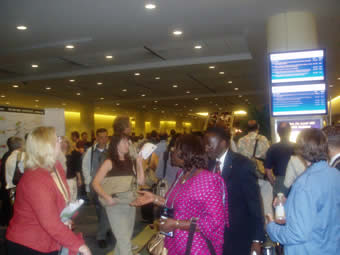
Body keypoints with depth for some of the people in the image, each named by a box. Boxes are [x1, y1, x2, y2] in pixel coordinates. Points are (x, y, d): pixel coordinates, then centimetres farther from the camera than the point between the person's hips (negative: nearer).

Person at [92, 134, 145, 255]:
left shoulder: (129, 161, 9)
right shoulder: (109, 162, -6)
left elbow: (140, 181, 5)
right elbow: (95, 183, -12)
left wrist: (139, 163, -1)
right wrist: (106, 197, -26)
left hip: (131, 203, 6)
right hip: (116, 205, -6)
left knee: (125, 239, 17)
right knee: (124, 241, -6)